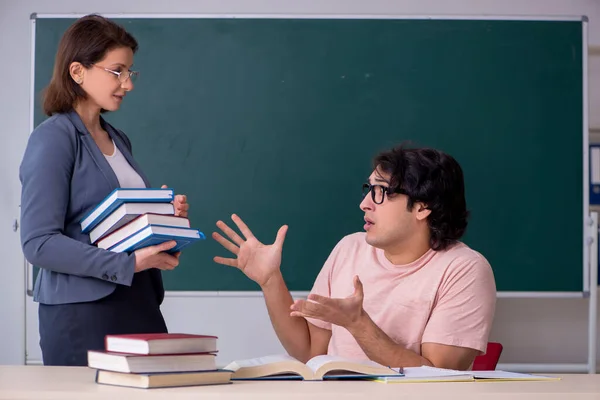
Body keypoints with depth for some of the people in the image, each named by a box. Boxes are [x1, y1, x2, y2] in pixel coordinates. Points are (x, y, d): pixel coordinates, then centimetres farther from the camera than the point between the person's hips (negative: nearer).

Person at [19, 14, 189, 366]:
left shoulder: (118, 140, 14)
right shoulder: (52, 139, -9)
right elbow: (39, 242, -17)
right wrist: (129, 264, -22)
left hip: (141, 306, 7)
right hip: (83, 313, -7)